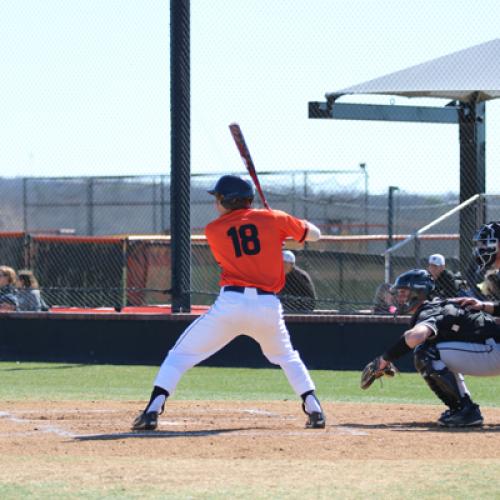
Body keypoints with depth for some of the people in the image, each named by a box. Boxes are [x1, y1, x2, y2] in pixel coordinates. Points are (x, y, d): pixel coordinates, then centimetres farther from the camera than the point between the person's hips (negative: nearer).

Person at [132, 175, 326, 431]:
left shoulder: (213, 230, 7)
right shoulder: (273, 219, 8)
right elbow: (314, 234, 18)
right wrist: (288, 223, 37)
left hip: (230, 304, -2)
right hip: (268, 306, 2)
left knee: (179, 355, 8)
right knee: (287, 358, 28)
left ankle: (152, 411, -6)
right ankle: (314, 409, 15)